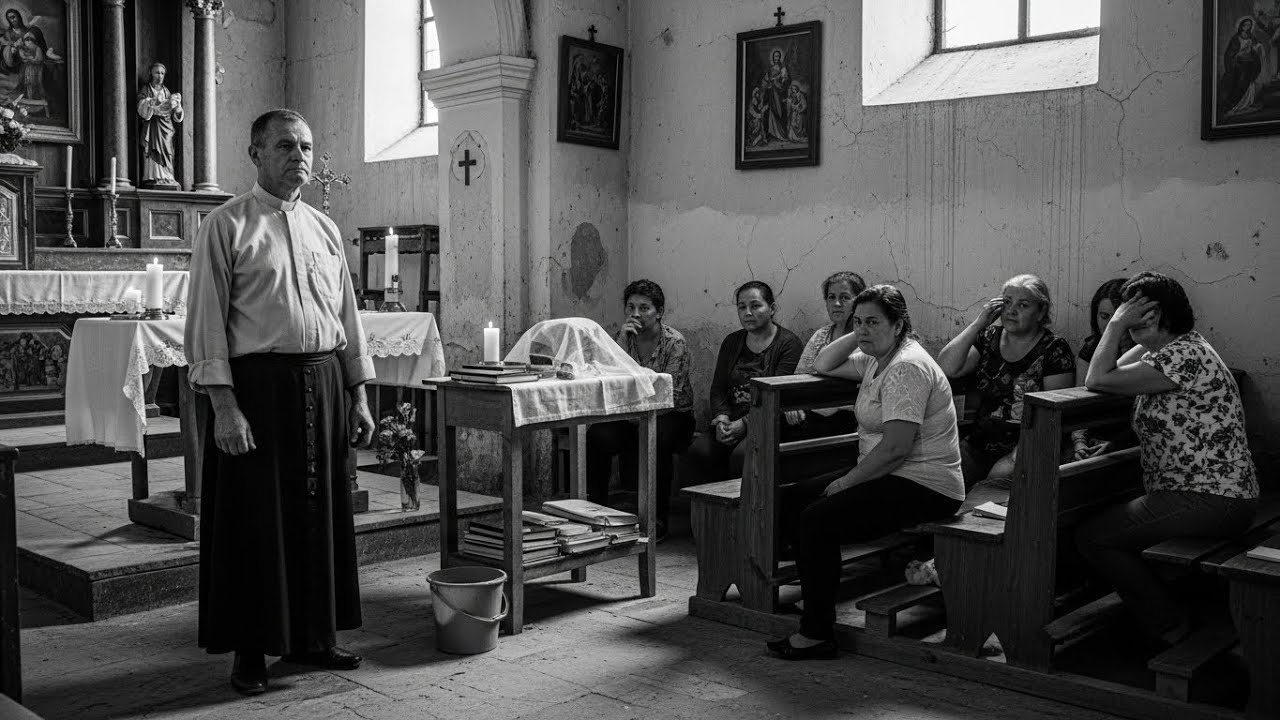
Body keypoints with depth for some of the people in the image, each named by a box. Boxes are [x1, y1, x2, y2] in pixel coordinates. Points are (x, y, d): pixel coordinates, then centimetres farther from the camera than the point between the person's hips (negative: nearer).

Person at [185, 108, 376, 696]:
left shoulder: (324, 228, 13)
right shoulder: (226, 226, -3)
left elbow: (348, 316, 15)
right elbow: (206, 322, -8)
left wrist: (358, 396, 10)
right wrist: (224, 406, -15)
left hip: (325, 383, 5)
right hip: (257, 383, -5)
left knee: (320, 514, 11)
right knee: (256, 519, 2)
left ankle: (312, 636, 26)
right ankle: (250, 650, 16)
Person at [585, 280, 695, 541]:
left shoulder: (675, 342, -12)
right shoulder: (624, 336, 2)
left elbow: (670, 396, -17)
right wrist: (622, 341, -19)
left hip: (672, 416, -4)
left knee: (656, 439, -36)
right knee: (597, 436, -24)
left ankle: (658, 518, -20)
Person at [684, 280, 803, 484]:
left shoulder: (788, 343, -2)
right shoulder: (732, 342, 18)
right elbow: (718, 388, 12)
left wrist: (744, 424, -20)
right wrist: (721, 419, -9)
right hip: (732, 421, 5)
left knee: (741, 455, -33)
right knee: (699, 450, -22)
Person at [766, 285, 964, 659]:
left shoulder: (907, 367, -19)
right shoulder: (876, 358, 12)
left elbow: (895, 448, -25)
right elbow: (823, 365, 23)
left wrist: (846, 482, -15)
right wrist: (856, 335, 8)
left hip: (924, 487, -10)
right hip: (891, 476, 10)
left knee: (817, 520, -22)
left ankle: (817, 634, -14)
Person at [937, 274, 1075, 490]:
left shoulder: (1054, 350, -1)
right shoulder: (989, 338, 12)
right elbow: (946, 369, -2)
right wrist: (977, 324, -4)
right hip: (979, 443, 4)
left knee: (1000, 476, -33)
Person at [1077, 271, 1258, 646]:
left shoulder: (1184, 356, -18)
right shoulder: (1171, 350, 15)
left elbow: (1098, 380, -19)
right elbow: (1112, 374, 16)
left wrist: (1117, 324, -11)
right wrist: (1144, 339, 10)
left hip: (1209, 502, -10)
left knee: (1092, 537, -8)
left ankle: (1170, 627, 3)